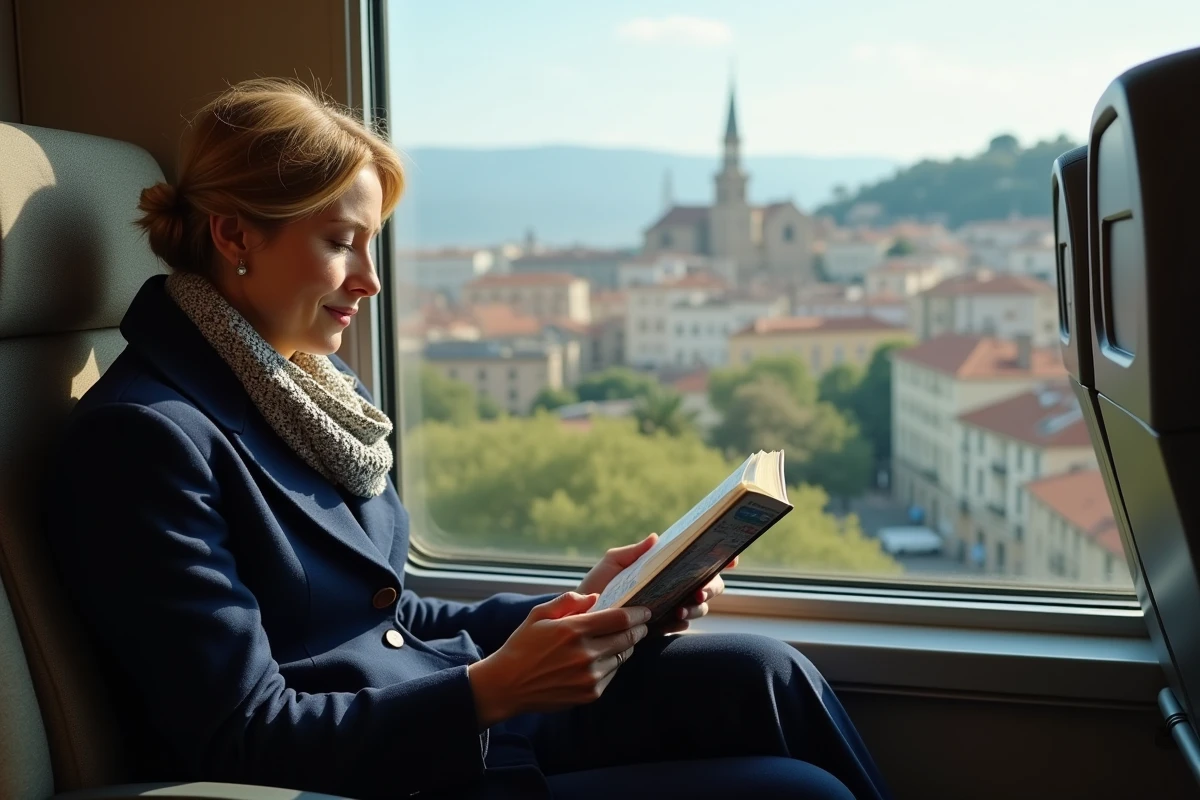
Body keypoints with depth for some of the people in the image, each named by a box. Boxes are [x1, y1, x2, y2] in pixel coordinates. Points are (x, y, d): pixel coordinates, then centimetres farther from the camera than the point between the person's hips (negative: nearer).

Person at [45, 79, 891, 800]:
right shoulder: (144, 437, -16)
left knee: (760, 674, -9)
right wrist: (491, 688, -25)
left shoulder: (312, 381, 10)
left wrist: (576, 607, 0)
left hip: (461, 713, 8)